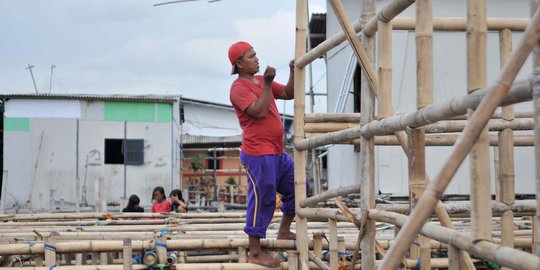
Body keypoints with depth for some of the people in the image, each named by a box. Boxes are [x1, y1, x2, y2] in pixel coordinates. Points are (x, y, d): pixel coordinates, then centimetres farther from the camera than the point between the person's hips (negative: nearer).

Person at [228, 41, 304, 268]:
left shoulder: (261, 80, 15)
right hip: (258, 154, -9)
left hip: (278, 152, 9)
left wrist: (293, 73, 5)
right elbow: (259, 111, -23)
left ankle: (284, 231, 31)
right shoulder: (239, 87, -12)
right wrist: (267, 83, -21)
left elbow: (289, 94, 19)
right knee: (262, 201, -6)